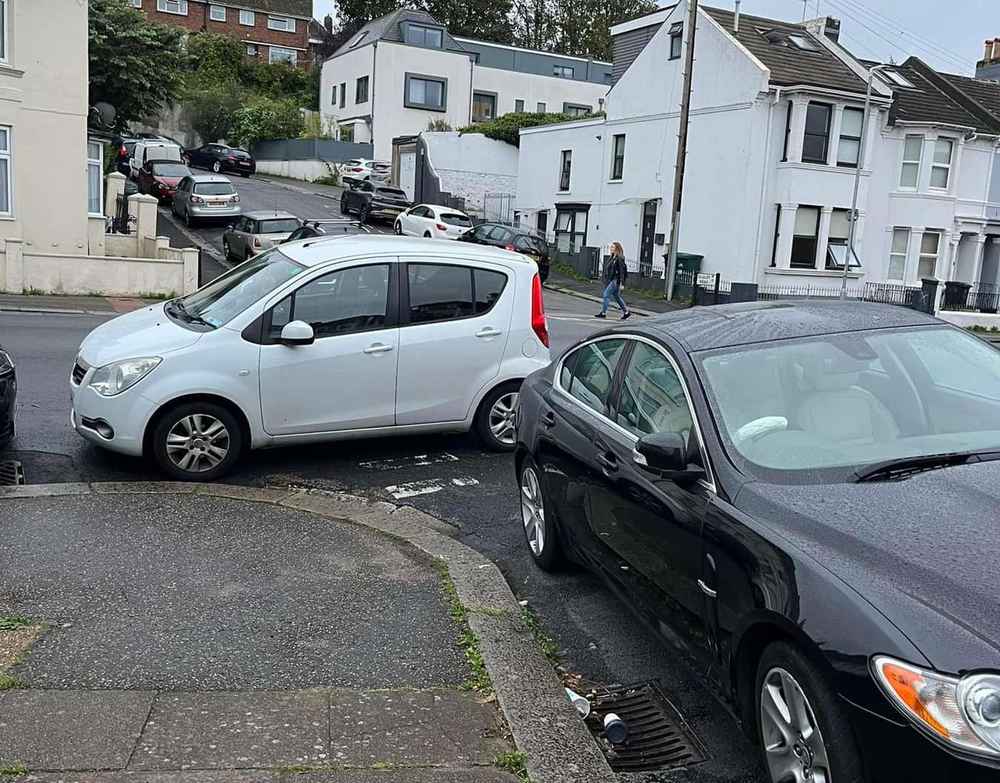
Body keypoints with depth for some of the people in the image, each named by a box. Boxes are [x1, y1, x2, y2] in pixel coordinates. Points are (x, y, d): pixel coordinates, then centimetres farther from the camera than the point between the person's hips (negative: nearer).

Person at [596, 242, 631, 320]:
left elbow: (622, 271, -17)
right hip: (611, 280, 10)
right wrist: (606, 280, 20)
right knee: (616, 296, 14)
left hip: (616, 280, -10)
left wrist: (622, 283, -21)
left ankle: (603, 313, -4)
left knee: (606, 294, -9)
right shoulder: (612, 258, 13)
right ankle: (626, 311, 22)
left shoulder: (620, 258, -14)